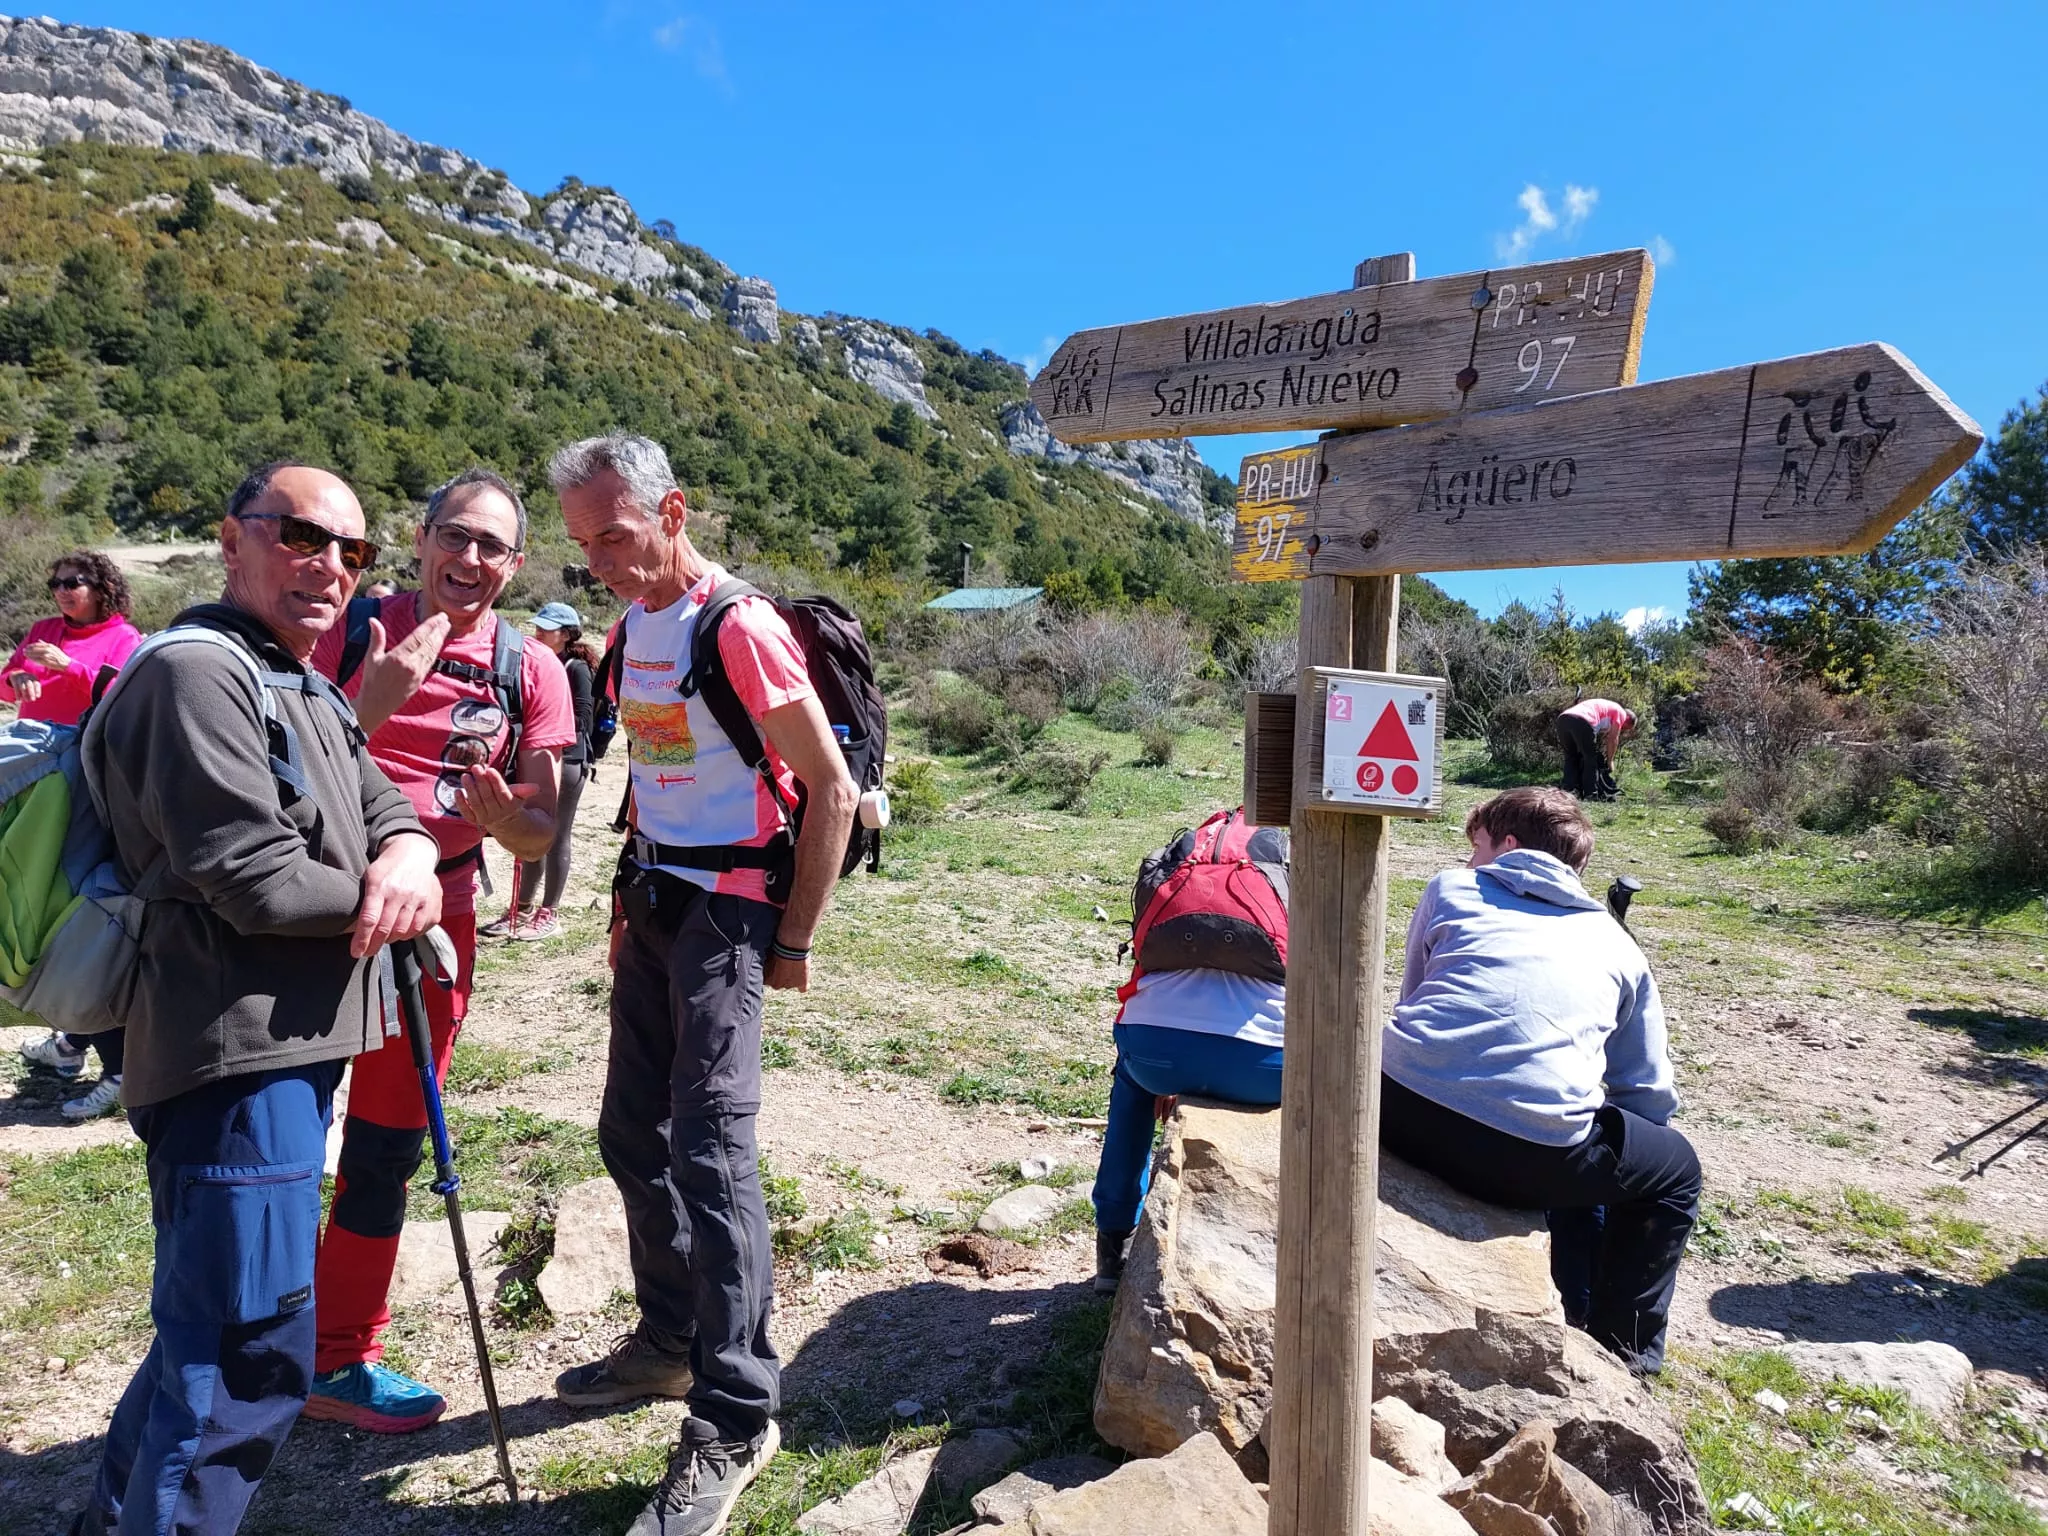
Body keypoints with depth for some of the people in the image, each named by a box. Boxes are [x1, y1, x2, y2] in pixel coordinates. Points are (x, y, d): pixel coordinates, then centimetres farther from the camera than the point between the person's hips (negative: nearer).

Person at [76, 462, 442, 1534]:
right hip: (234, 1054, -11)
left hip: (291, 1044, 11)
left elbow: (383, 803, 15)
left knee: (214, 1325, 25)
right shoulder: (196, 674, -15)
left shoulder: (305, 691, 18)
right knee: (251, 1355, -2)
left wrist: (408, 853, -9)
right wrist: (375, 897, -5)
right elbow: (254, 880, -22)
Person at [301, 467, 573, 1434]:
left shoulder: (530, 671, 2)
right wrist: (366, 706, -22)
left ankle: (337, 1359, 30)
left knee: (387, 1145, 12)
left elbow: (540, 835, 2)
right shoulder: (355, 628, -1)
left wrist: (501, 814, -20)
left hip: (435, 914, 2)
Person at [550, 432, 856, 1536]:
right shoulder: (635, 621, 12)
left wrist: (792, 941, -13)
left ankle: (736, 1416, 3)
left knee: (710, 1147, -10)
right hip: (654, 901, 9)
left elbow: (832, 791, -15)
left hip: (726, 906, -9)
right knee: (632, 1134, 15)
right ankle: (671, 1339, 33)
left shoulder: (739, 628, -15)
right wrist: (628, 897, 17)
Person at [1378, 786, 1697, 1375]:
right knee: (1676, 1167, 29)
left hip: (1402, 1110, 1)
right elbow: (1649, 1093, 26)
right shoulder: (1616, 945, 23)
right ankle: (1619, 1351, 32)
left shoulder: (1450, 890, 20)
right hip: (1535, 1149, -1)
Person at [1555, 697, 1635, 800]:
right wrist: (1610, 761, 21)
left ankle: (1570, 790, 9)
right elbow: (1613, 738, 12)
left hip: (1562, 719, 7)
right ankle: (1591, 794, 6)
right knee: (1591, 759, 8)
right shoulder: (1621, 712, 19)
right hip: (1582, 722, -7)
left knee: (1571, 758, 19)